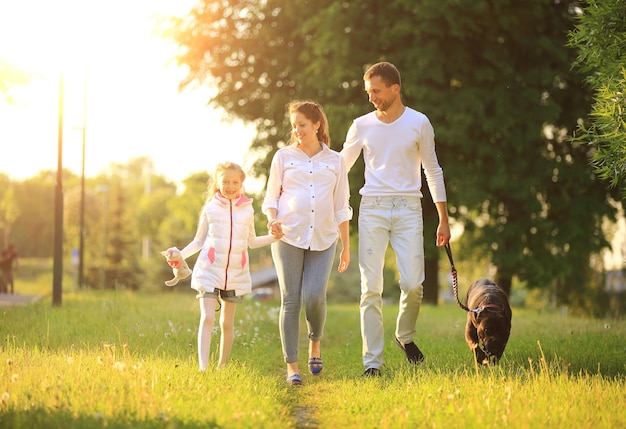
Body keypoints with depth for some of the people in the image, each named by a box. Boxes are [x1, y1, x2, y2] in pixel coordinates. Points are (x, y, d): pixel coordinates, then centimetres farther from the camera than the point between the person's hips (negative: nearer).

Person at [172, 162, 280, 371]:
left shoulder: (247, 210, 8)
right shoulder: (210, 209, 3)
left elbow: (251, 241, 19)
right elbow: (198, 241, 8)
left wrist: (272, 237, 3)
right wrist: (180, 255, -8)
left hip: (236, 275, 2)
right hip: (209, 272, -2)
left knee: (227, 323, 8)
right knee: (207, 318, -12)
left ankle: (222, 366, 19)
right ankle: (203, 368, -17)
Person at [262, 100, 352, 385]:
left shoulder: (334, 161, 11)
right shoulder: (283, 157, 9)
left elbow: (342, 208, 13)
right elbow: (271, 196, 10)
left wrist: (346, 246, 12)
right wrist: (272, 220, -11)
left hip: (323, 239, 0)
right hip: (288, 236, 0)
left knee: (315, 296, -14)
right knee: (291, 300, -4)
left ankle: (315, 343, 16)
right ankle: (291, 366, 1)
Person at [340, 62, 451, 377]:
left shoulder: (419, 123, 2)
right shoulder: (362, 126, 6)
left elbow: (433, 171, 9)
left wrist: (443, 219, 7)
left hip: (408, 209, -1)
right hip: (372, 209, 1)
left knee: (413, 284, -10)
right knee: (371, 288, -5)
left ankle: (405, 335, 20)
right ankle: (372, 361, -2)